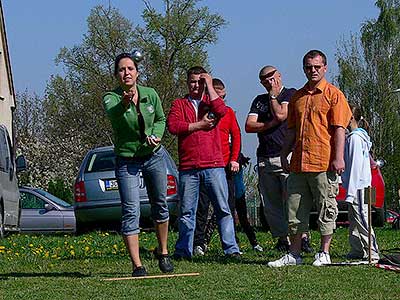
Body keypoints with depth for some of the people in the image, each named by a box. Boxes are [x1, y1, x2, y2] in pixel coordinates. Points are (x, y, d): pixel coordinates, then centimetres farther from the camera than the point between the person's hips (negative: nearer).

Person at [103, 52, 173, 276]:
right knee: (131, 211, -9)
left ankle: (163, 253, 31)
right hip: (127, 160, -3)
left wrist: (156, 135, -10)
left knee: (160, 205, 13)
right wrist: (124, 104, -60)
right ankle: (137, 265, -9)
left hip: (154, 156, 3)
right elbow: (112, 114, -38)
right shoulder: (111, 98, -15)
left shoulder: (151, 95, -4)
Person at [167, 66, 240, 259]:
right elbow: (172, 126, -4)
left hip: (214, 165, 0)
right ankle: (183, 250, 12)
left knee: (223, 209, -2)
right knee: (186, 212, 5)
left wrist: (209, 85, -2)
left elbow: (221, 111, -10)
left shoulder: (211, 101, 14)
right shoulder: (179, 104, 13)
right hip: (188, 168, 0)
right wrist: (200, 124, -6)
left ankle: (231, 249, -1)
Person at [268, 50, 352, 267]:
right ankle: (294, 254, 14)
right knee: (295, 210, 7)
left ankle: (324, 254, 9)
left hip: (324, 163, -6)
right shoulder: (297, 97, 16)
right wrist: (284, 155, 13)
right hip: (299, 163, 6)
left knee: (326, 209, 0)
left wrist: (338, 158, -14)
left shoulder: (333, 94, 0)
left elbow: (339, 128, -7)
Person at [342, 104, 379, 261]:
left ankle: (372, 252, -8)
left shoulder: (355, 138, -14)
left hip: (357, 185, -10)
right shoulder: (359, 136, 16)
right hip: (361, 184, 10)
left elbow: (355, 165, -19)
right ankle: (357, 250, 18)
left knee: (360, 218, -9)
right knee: (354, 218, 14)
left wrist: (350, 191, -19)